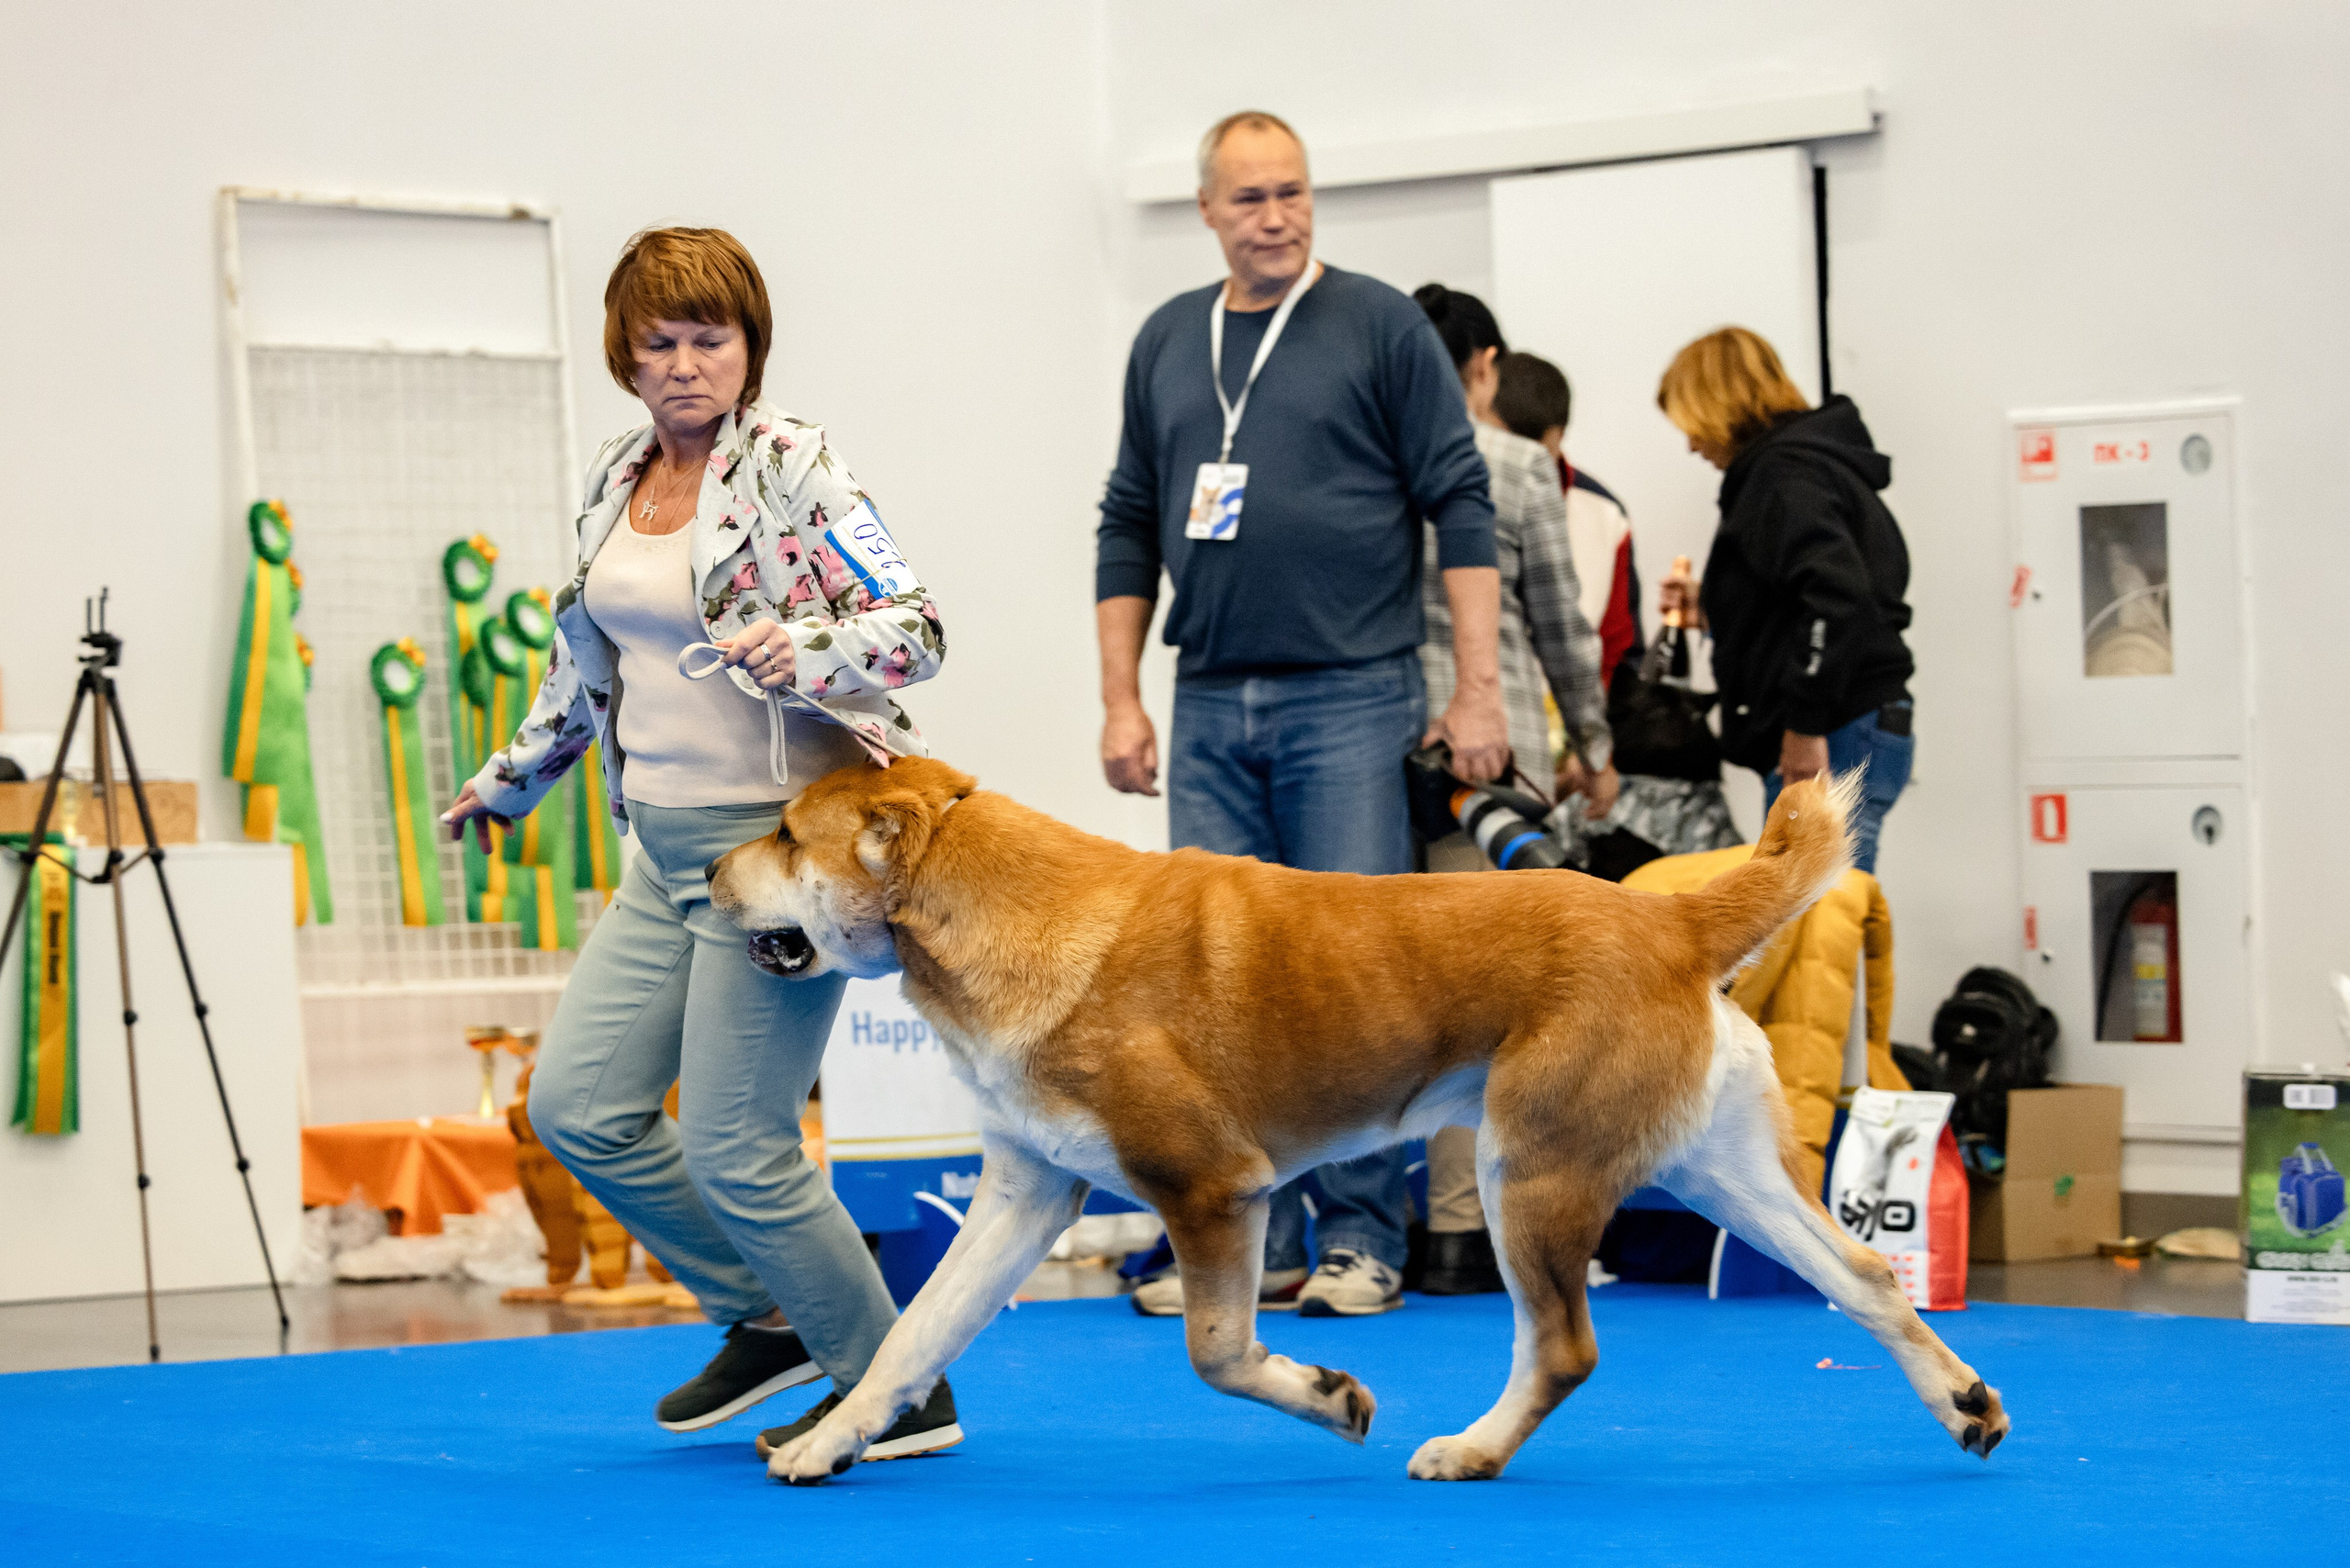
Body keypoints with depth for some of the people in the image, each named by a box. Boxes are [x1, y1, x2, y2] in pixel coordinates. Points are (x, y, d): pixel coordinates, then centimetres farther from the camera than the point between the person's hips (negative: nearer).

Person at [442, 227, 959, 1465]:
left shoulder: (791, 468, -11)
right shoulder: (612, 481, 10)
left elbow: (915, 628, -18)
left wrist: (800, 648, -36)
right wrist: (511, 779, 33)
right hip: (666, 848, 8)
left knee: (733, 1147, -8)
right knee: (578, 1105, 4)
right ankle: (769, 1317, 21)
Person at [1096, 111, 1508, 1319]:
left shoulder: (1379, 326, -1)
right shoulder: (1168, 342, 12)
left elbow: (1461, 506, -3)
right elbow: (1129, 529, 16)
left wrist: (1478, 691, -8)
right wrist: (1120, 701, 9)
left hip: (1351, 700, -4)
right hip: (1212, 709, 4)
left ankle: (1362, 1240, 2)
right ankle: (1252, 1243, 9)